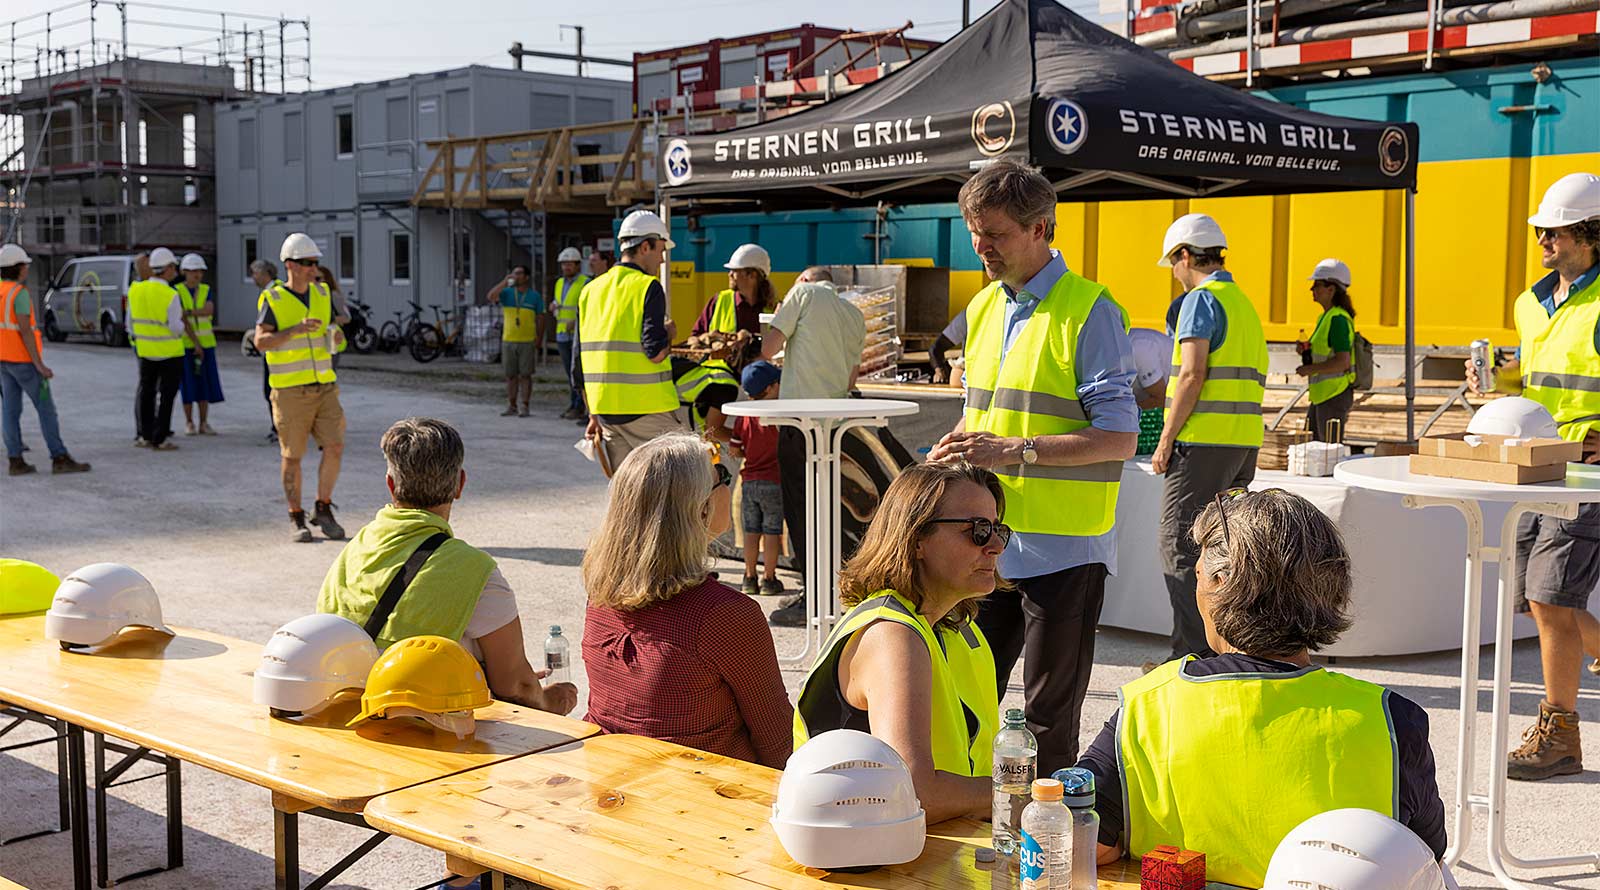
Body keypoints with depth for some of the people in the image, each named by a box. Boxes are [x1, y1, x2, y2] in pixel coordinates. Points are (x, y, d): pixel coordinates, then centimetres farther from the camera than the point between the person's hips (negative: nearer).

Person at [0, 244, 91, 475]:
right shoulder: (20, 293, -18)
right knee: (46, 407, -3)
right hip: (23, 360, -8)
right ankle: (60, 459, -3)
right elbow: (25, 330, -22)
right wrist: (39, 365, -20)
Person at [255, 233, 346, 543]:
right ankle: (296, 519, 13)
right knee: (292, 456, 3)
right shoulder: (273, 299, -5)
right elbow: (261, 341, -14)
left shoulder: (322, 294, 10)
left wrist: (335, 335, -1)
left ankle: (323, 509, 11)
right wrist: (296, 329, -27)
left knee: (334, 448, -6)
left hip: (324, 387, 4)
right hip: (290, 390, -4)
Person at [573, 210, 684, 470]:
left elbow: (579, 364, 15)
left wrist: (593, 415, 21)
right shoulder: (647, 286, -8)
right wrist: (669, 334, 4)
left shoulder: (591, 290, 13)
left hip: (605, 409, 7)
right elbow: (655, 351, -19)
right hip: (647, 409, -7)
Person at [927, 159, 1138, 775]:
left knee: (1049, 721, 4)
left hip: (1063, 549, -7)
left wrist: (1017, 452, -23)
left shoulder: (1089, 311, -11)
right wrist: (955, 448, 1)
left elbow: (1119, 438, -15)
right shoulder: (983, 308, 12)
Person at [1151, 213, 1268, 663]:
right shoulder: (1245, 304, 20)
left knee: (1179, 545, -4)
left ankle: (1192, 652, -6)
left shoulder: (1201, 300, -7)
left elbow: (1192, 375, -16)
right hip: (1245, 442, 9)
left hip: (1203, 441, -9)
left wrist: (1165, 440, -12)